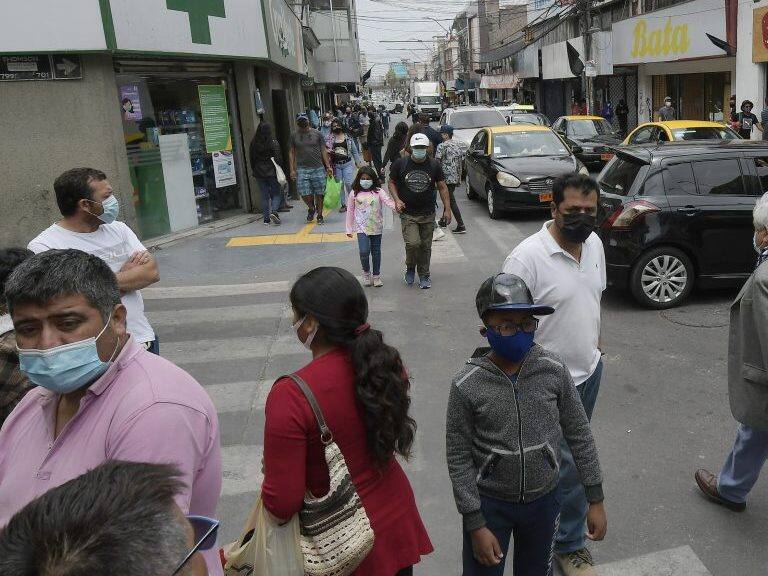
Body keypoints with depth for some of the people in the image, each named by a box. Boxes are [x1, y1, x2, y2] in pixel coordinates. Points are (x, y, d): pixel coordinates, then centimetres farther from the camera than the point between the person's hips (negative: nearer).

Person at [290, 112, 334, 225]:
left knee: (319, 194, 2)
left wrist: (328, 166, 0)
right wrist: (292, 169, 2)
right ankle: (311, 208, 24)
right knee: (304, 193, -6)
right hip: (302, 169, 0)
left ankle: (319, 215, 18)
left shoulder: (317, 134, 4)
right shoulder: (294, 136, 7)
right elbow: (291, 153, 9)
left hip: (318, 169, 0)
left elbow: (324, 151, 6)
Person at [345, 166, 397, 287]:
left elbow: (388, 201, -15)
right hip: (362, 228, -1)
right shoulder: (354, 193, 1)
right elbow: (350, 211, 7)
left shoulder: (379, 192, -2)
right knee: (364, 252, -14)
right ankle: (366, 272, 12)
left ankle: (376, 276, 27)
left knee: (376, 252, 11)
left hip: (376, 227, 1)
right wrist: (349, 229, 7)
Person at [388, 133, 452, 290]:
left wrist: (447, 209, 1)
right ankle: (410, 268, 14)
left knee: (425, 246, 7)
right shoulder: (400, 164, -4)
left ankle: (424, 275, 26)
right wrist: (397, 200, -9)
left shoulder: (434, 165, 0)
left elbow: (442, 187, 6)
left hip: (428, 214, 2)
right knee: (413, 243, -16)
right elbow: (392, 183, 8)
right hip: (408, 214, -2)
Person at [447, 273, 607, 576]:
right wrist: (476, 525, -11)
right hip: (489, 503, -2)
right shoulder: (467, 386, -20)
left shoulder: (553, 370, -14)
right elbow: (459, 459, -12)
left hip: (543, 500, 3)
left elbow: (579, 435, -3)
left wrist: (596, 500, 1)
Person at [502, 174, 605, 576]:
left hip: (589, 368, 8)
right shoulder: (527, 257, -25)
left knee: (572, 453, 24)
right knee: (570, 465, 2)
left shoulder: (594, 243, -1)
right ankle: (569, 543, 25)